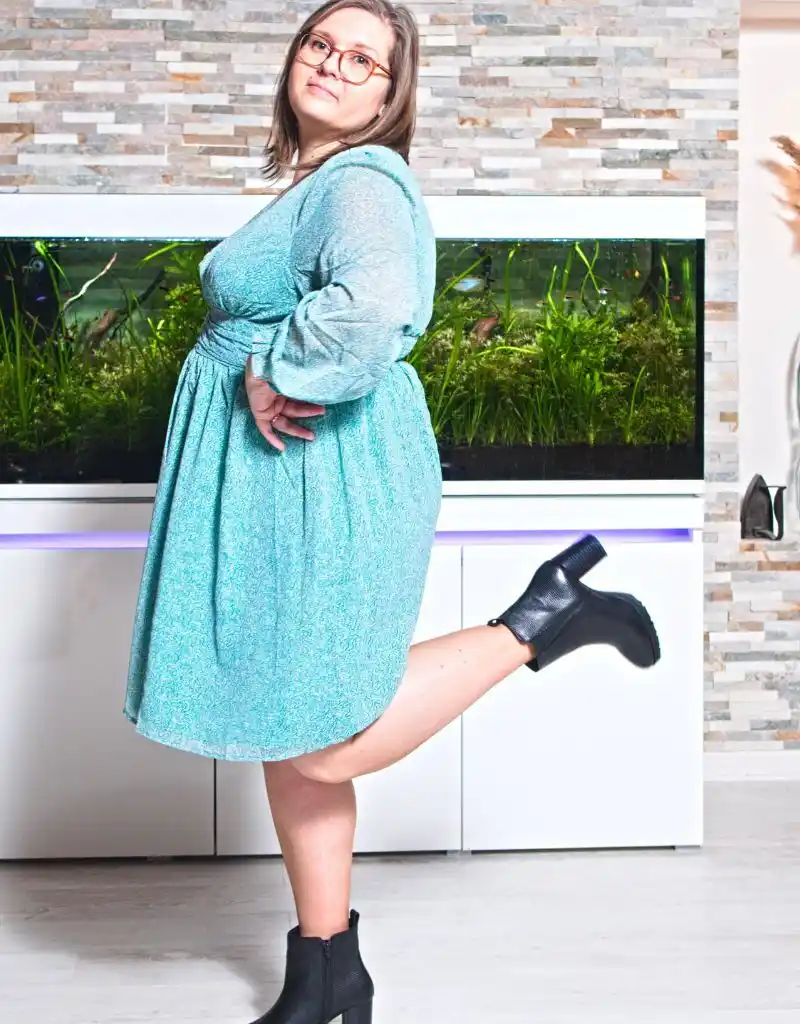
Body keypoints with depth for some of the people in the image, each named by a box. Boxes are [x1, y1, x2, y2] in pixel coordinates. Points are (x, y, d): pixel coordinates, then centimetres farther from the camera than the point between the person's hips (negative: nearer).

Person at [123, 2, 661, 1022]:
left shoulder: (361, 182, -14)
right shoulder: (311, 185, 17)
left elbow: (372, 307, -36)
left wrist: (278, 374, -21)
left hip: (323, 484, -10)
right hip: (268, 483, 10)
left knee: (325, 745, -3)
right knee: (285, 731, 12)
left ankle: (544, 614, 6)